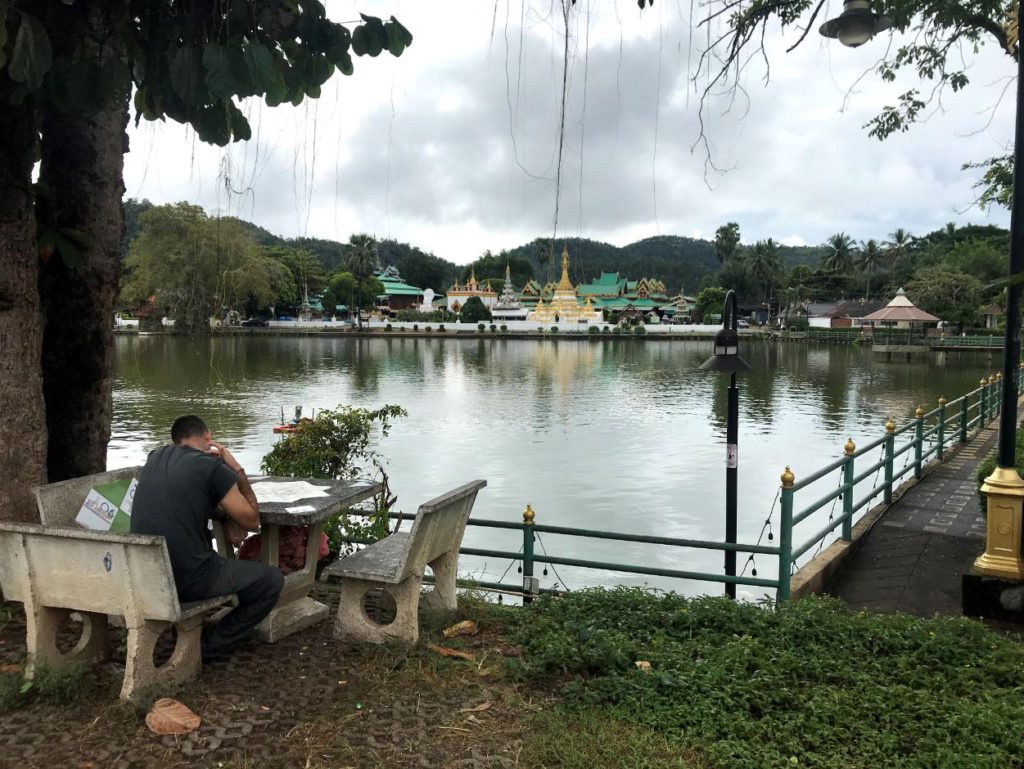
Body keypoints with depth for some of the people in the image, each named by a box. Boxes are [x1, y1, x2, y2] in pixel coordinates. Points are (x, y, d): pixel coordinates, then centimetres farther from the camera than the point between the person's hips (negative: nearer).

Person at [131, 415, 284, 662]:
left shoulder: (155, 457, 9)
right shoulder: (212, 467, -11)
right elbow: (252, 521, -1)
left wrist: (225, 516, 13)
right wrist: (237, 470, 3)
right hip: (187, 581, -7)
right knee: (273, 580, 9)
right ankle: (210, 647, 11)